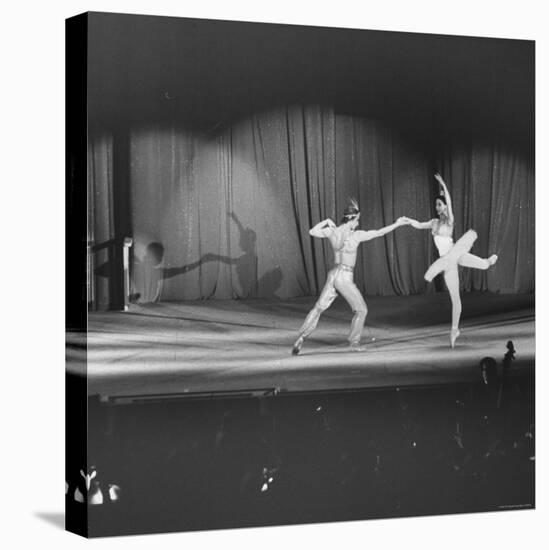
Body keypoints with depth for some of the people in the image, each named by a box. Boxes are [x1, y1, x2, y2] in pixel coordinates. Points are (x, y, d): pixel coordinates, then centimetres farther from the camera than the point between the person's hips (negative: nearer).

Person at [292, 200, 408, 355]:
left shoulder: (332, 231, -1)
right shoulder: (356, 235, -14)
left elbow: (312, 232, 12)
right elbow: (379, 232, -8)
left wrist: (326, 222, 20)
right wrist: (396, 224, 4)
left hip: (333, 275, 6)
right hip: (345, 278, -5)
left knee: (318, 308, 10)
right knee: (361, 310, 11)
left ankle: (301, 337, -4)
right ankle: (354, 343, 14)